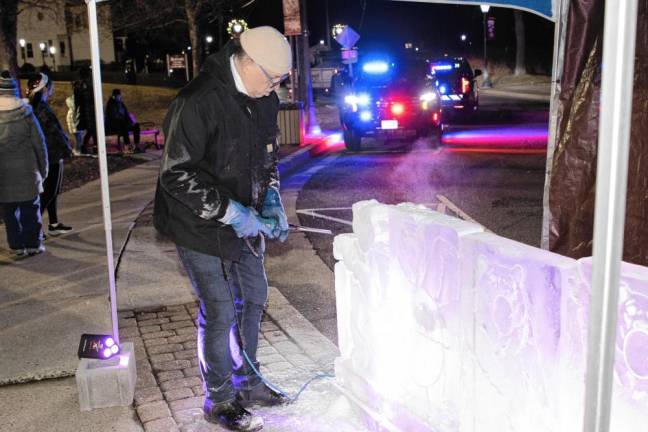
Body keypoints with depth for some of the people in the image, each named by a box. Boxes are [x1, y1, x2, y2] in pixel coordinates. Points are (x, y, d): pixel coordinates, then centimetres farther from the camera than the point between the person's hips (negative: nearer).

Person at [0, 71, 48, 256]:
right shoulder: (26, 114, -6)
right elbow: (39, 143, -4)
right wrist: (43, 169, 6)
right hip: (26, 171, -1)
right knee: (30, 209, 8)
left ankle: (17, 245, 13)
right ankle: (33, 244, 11)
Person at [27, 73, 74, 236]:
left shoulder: (32, 105, 10)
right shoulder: (42, 107, -19)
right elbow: (54, 131, -18)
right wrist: (67, 149, -8)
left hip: (49, 156, 10)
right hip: (51, 155, -10)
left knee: (52, 191, 17)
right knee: (49, 192, -3)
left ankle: (54, 224, 25)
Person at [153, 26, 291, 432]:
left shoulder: (264, 100, 1)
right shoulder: (199, 102, -24)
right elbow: (177, 175, -24)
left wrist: (272, 198, -1)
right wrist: (231, 212, -25)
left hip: (245, 221, 8)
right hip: (203, 228, -8)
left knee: (254, 298, 17)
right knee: (220, 312, 0)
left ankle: (247, 381, 37)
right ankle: (220, 399, 21)